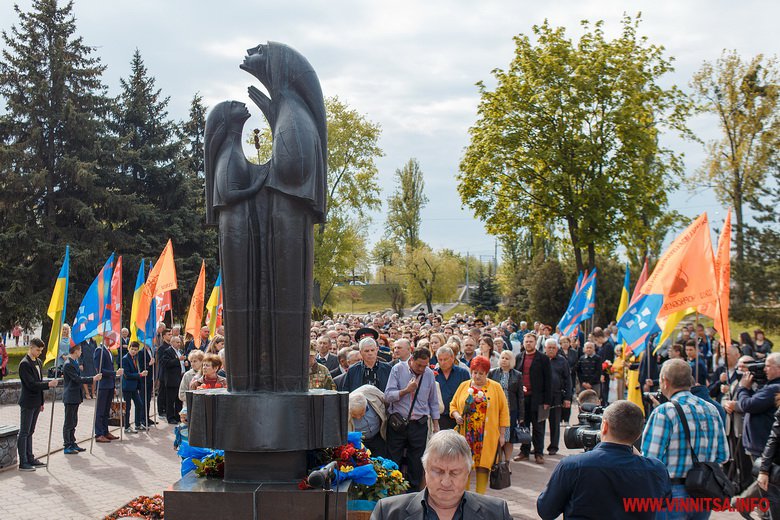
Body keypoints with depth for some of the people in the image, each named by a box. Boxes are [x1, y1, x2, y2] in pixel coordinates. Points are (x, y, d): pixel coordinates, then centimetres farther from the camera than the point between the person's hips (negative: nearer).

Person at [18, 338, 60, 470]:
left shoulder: (39, 362, 12)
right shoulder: (24, 364, -15)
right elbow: (31, 384, -22)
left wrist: (41, 402, 17)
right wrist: (48, 384, -26)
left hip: (36, 403, 8)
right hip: (27, 403, -8)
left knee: (30, 432, 14)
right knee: (24, 433, -4)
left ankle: (30, 459, 20)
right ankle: (23, 463, -1)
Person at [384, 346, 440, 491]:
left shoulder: (429, 374, 5)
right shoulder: (398, 369, -4)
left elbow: (433, 402, 13)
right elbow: (388, 397, -10)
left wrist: (436, 425, 11)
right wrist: (406, 390, -22)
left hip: (419, 425, 2)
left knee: (416, 463, 6)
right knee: (393, 462, 3)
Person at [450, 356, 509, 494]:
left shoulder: (496, 387, 4)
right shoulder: (464, 386, 10)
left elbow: (503, 411, 3)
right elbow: (453, 405, 16)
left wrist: (502, 434, -1)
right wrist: (456, 415, -7)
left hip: (487, 436, -2)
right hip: (465, 435, 2)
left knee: (483, 465, -1)